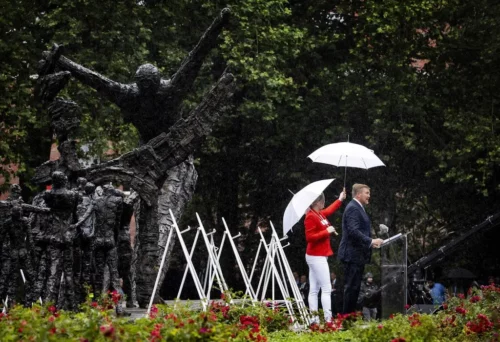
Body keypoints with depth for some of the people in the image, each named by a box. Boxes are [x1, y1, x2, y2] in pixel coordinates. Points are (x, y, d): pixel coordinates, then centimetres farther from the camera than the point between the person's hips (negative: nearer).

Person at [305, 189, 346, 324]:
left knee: (314, 289, 7)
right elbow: (310, 237, -21)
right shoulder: (311, 217, -16)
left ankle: (314, 318, 8)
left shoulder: (319, 214, 11)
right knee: (326, 288, -13)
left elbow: (329, 210, 33)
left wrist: (340, 199, 37)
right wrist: (327, 231, -18)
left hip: (316, 256, 10)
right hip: (317, 257, -10)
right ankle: (328, 318, -17)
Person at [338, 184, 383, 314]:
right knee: (351, 287, -8)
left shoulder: (358, 208, 19)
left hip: (358, 254, 11)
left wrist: (371, 243, 13)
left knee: (354, 287, 12)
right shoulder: (353, 208, -14)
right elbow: (353, 230, -24)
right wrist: (371, 241, -24)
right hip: (353, 254, -11)